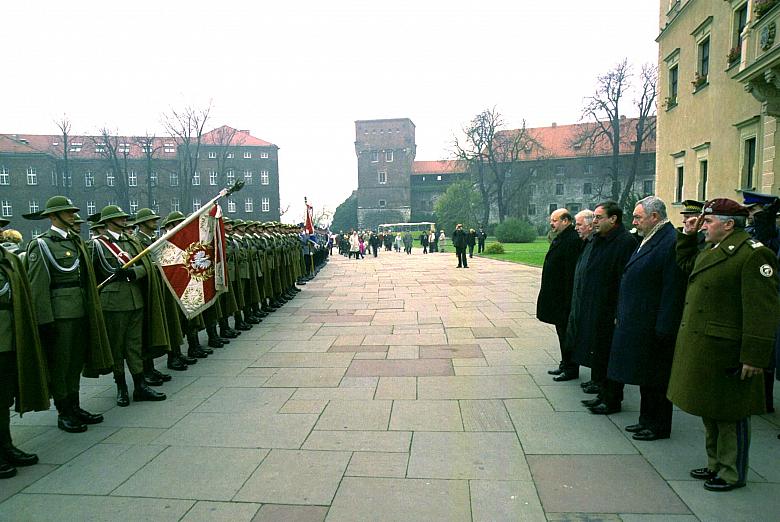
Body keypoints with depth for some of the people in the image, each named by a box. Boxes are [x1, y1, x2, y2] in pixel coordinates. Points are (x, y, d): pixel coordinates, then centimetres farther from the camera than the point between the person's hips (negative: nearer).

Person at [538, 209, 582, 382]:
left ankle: (571, 369, 10)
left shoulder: (572, 240, -19)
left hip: (564, 296, -10)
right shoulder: (559, 238, 14)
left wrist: (567, 299, -24)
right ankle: (565, 364, 29)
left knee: (567, 332, -1)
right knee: (562, 330, 17)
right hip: (556, 296, 10)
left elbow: (571, 272, -23)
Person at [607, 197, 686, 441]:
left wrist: (663, 328, -21)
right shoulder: (648, 240, 13)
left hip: (654, 326, -10)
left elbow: (673, 290, -21)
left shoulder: (670, 242, -18)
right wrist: (621, 315, 16)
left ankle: (659, 426, 18)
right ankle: (647, 420, 31)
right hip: (638, 323, 10)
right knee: (645, 374, 18)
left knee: (656, 378, 4)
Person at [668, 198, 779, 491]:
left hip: (726, 353, -9)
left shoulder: (753, 254, -17)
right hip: (700, 347, 9)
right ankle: (715, 464, 36)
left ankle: (732, 473, 23)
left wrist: (755, 356, -22)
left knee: (730, 416, 7)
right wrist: (688, 234, 17)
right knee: (709, 411, 20)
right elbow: (686, 264, 31)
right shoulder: (712, 250, 10)